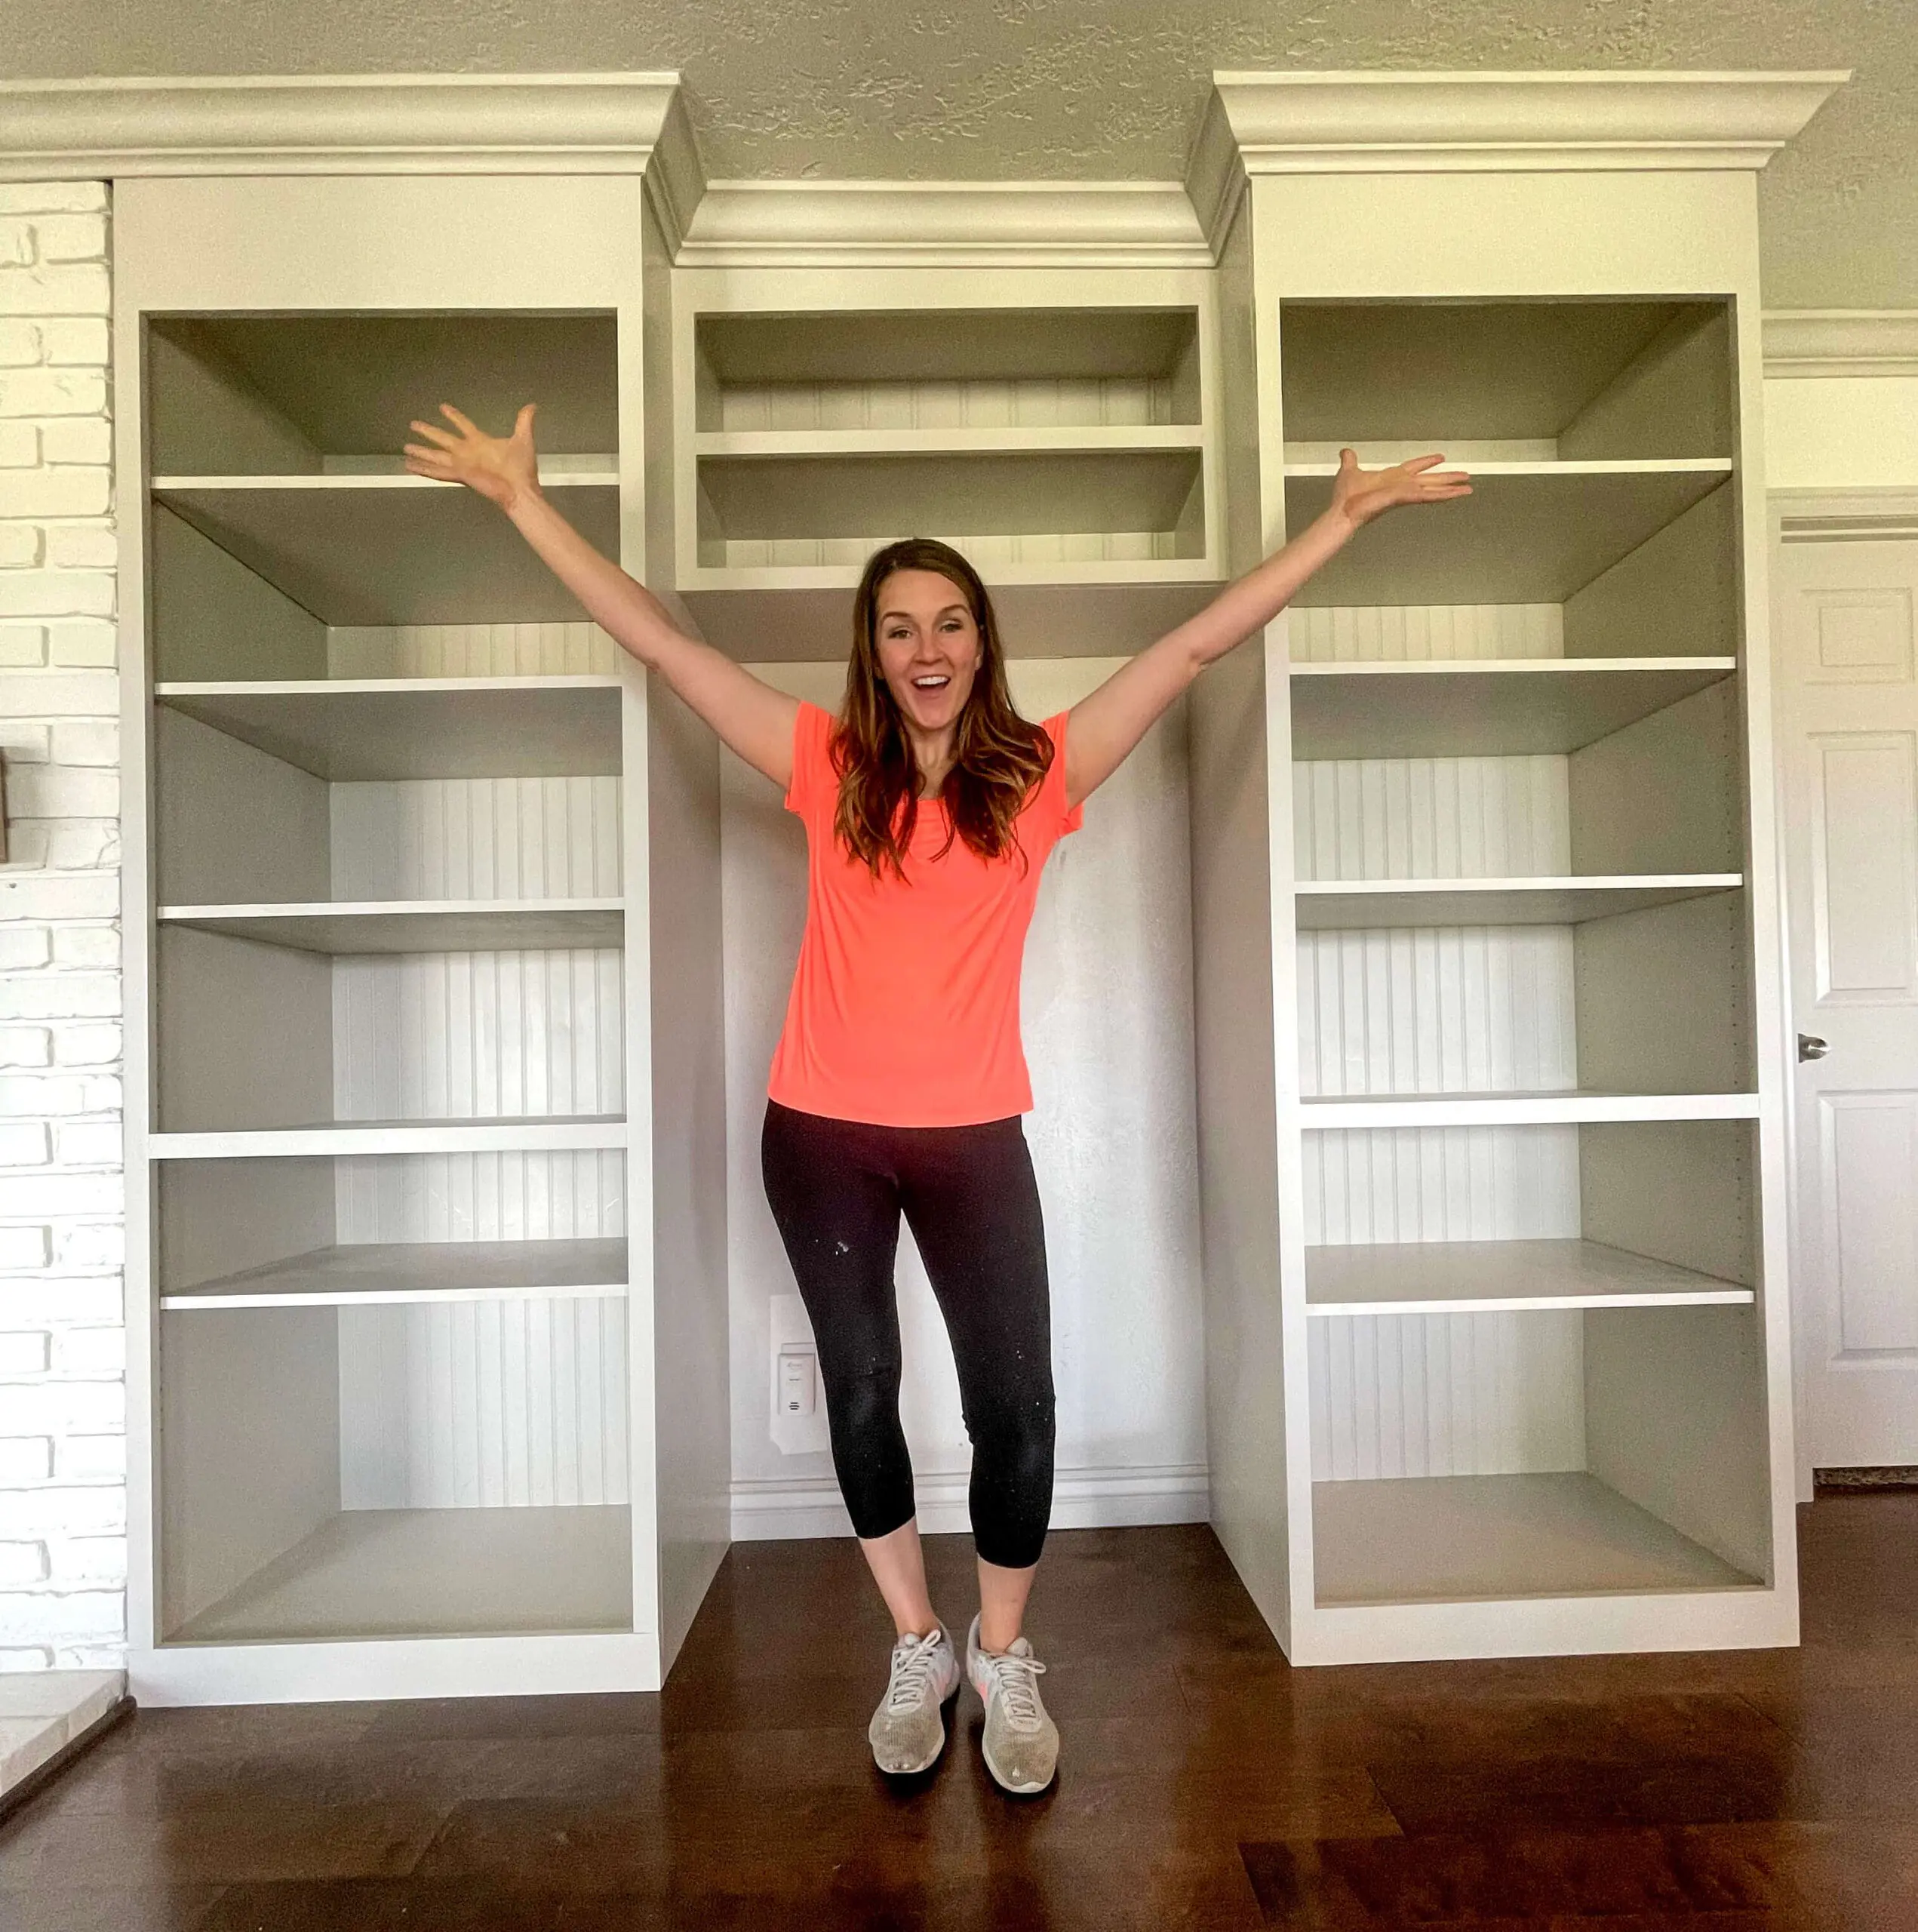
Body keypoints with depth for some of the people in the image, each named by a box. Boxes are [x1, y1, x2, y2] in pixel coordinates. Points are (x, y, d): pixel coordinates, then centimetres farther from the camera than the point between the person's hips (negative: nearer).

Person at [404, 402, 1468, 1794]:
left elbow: (1197, 646, 0)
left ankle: (1005, 1657, 27)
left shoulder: (1040, 773, -1)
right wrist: (523, 496, 2)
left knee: (1016, 1404, 0)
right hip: (824, 1133, 1)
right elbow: (659, 641, 1)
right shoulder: (830, 767, 0)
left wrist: (1345, 517, 1)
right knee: (861, 1393, 11)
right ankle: (918, 1649, 33)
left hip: (973, 1135, 0)